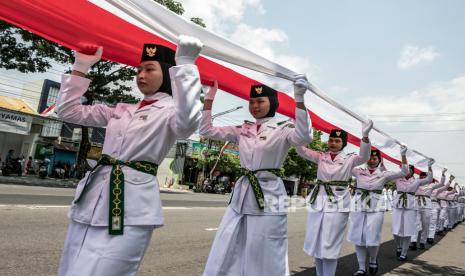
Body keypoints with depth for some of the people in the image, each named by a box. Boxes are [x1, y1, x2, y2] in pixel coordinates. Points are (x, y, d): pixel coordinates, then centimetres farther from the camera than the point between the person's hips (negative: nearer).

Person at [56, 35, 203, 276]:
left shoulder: (170, 110, -2)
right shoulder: (121, 110, 17)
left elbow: (186, 123, -27)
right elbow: (67, 110, 20)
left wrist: (184, 63, -25)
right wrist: (81, 66, 15)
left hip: (130, 204, -7)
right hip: (93, 197, 7)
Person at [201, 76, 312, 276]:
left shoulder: (283, 130, -3)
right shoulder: (243, 130, 10)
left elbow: (303, 137, -25)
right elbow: (206, 129, 10)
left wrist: (299, 98, -31)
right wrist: (210, 94, 6)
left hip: (268, 197, -5)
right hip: (241, 195, 5)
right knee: (223, 259, 12)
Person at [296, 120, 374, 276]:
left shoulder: (349, 159, 1)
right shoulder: (321, 157, 7)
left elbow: (364, 156, -17)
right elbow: (301, 151, -1)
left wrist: (365, 136, -34)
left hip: (337, 203, -3)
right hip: (318, 201, 4)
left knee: (329, 246, 0)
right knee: (316, 244, 12)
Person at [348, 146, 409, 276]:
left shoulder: (384, 174, 2)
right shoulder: (359, 171, 4)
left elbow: (404, 172, -4)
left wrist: (403, 155, -15)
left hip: (376, 207, -1)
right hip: (358, 206, 1)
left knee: (373, 238, 1)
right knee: (358, 238, 5)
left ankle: (373, 260, 33)